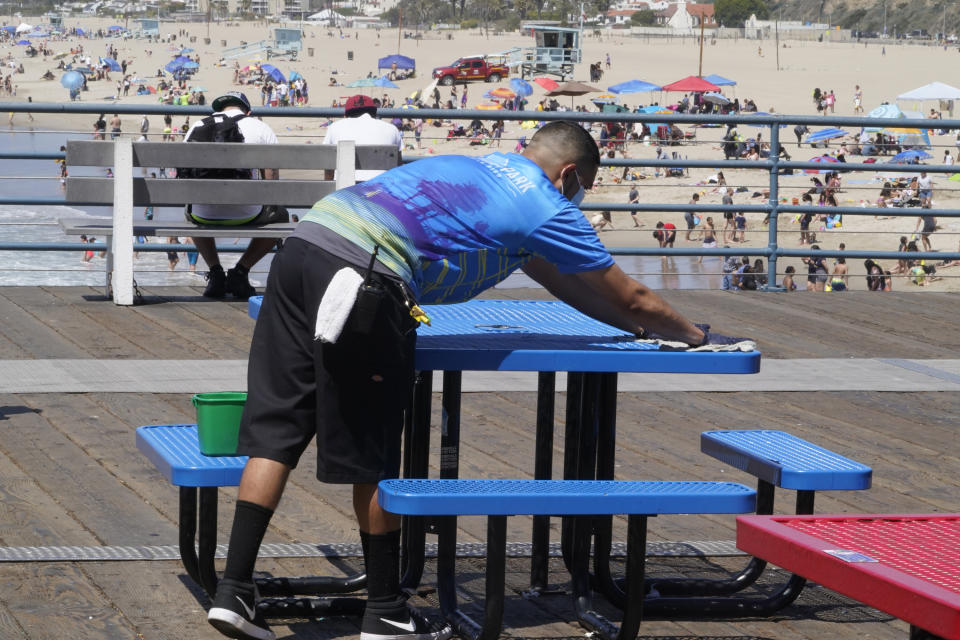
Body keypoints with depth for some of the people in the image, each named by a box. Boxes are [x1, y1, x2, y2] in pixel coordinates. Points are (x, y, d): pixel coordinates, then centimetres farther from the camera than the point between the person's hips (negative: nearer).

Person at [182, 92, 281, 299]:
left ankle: (215, 272, 22)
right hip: (244, 214, -2)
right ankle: (240, 271, 15)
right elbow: (272, 182, 6)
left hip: (204, 213, 2)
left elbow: (181, 177, 19)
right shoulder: (261, 128, 9)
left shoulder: (197, 127, 15)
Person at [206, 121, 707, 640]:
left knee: (275, 434, 7)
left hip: (302, 246, 8)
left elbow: (560, 279, 42)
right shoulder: (547, 208, 9)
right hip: (361, 276, -8)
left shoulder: (483, 169, 31)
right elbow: (630, 300, 19)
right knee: (372, 459, 5)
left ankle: (234, 592, 2)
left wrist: (642, 325, 45)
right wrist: (691, 334, 37)